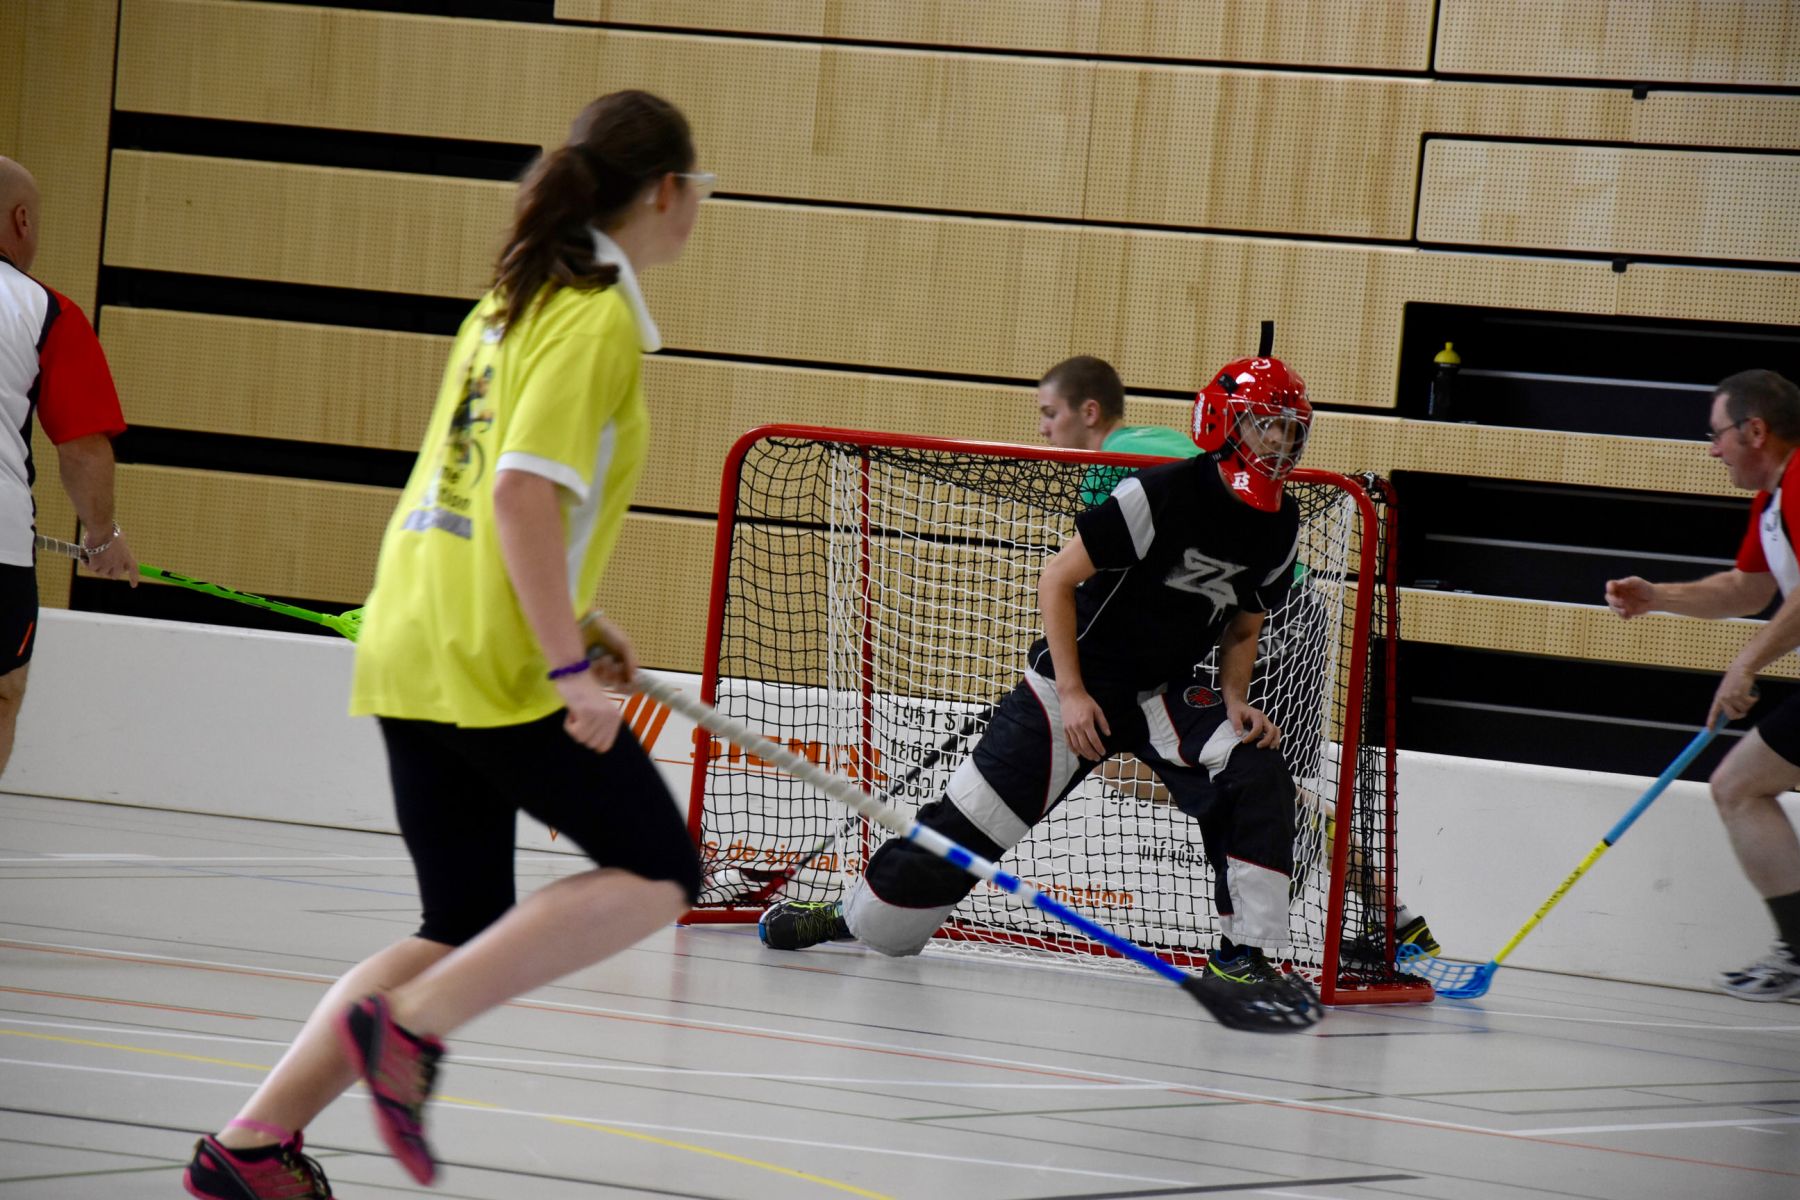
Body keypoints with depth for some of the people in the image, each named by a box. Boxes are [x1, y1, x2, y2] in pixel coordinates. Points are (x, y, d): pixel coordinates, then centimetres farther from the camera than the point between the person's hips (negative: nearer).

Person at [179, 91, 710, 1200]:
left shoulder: (515, 301, 17)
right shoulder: (599, 319, -11)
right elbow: (523, 493, -21)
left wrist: (571, 620, 25)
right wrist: (570, 666, -20)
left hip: (411, 647, 9)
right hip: (500, 664, -9)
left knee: (463, 931, 12)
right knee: (658, 872, 4)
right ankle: (411, 1021, -9)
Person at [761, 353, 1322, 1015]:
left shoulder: (1280, 528, -2)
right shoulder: (1162, 495, -22)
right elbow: (1056, 580, -16)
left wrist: (1236, 702, -5)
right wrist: (1071, 693, -18)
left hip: (1166, 697, 5)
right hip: (1080, 677, -5)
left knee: (1258, 776, -21)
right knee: (972, 814, -6)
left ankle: (1243, 955, -14)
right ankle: (853, 914, 15)